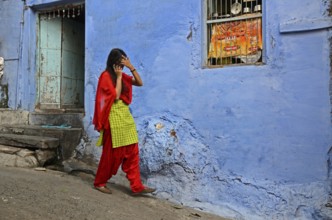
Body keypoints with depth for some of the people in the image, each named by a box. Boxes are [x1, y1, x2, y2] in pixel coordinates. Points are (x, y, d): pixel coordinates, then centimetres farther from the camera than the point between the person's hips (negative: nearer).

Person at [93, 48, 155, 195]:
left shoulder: (122, 76, 15)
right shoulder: (106, 76, -8)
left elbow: (140, 83, 9)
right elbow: (116, 96, -16)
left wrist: (131, 67, 1)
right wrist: (119, 76, -11)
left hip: (126, 116, 8)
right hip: (114, 118, -8)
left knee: (132, 152, 4)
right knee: (111, 153, 1)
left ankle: (137, 186, 9)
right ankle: (99, 182, 20)